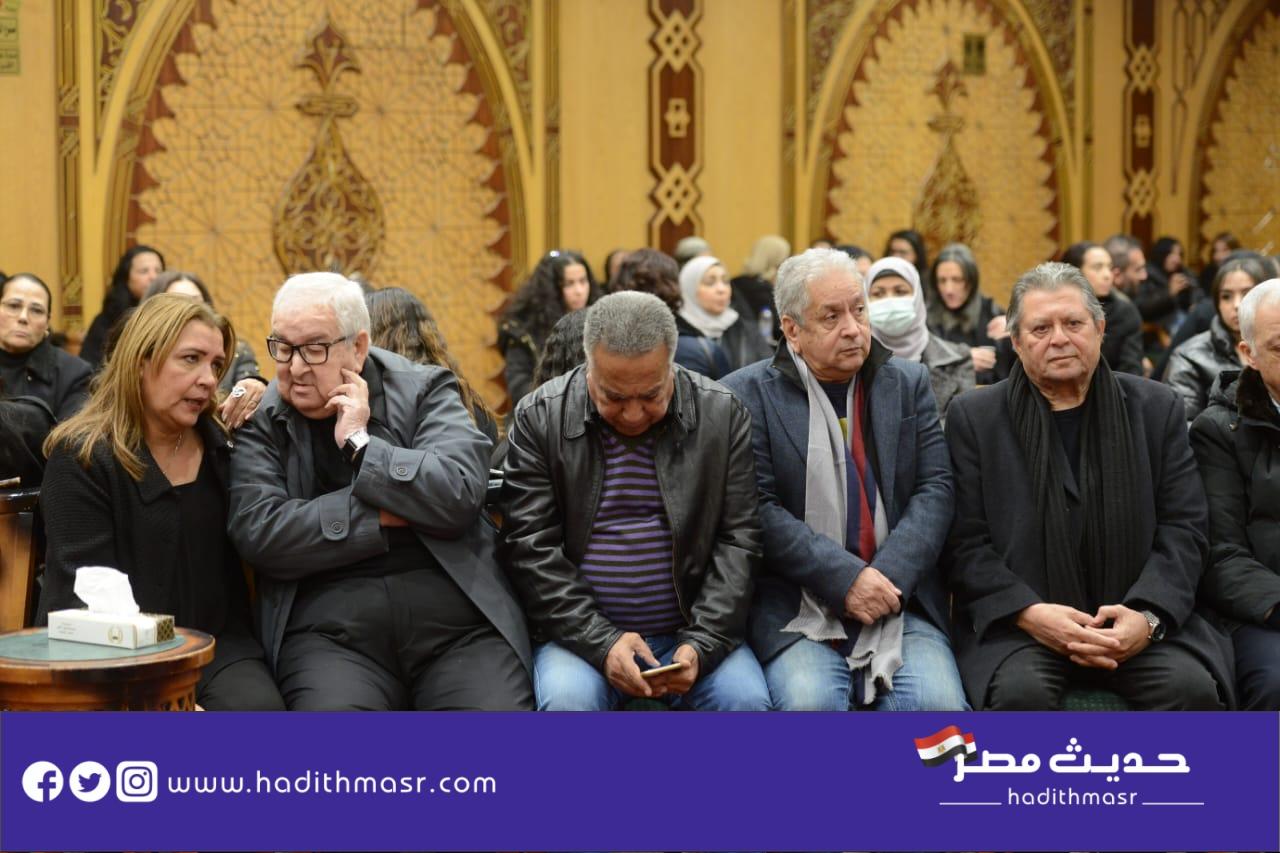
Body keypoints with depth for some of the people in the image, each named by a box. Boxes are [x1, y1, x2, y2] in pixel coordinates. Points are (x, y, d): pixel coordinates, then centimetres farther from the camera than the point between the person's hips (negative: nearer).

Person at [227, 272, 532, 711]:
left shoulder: (425, 391, 11)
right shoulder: (261, 421, 10)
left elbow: (460, 494, -6)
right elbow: (258, 532, -6)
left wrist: (359, 443, -4)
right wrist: (386, 515, -6)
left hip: (457, 622, 1)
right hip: (330, 629, -1)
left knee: (496, 705, -24)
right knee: (332, 708, -30)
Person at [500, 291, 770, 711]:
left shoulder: (723, 414, 1)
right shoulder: (539, 417, -2)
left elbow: (737, 542, 0)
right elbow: (531, 549, -6)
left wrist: (701, 645, -13)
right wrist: (602, 643, -16)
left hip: (693, 633, 1)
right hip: (581, 634, -1)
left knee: (746, 698, -25)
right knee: (568, 700, -30)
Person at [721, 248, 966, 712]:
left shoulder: (909, 383, 14)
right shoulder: (747, 394, 3)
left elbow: (935, 488, 6)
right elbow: (759, 508, -6)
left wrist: (890, 577, -10)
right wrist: (845, 579, -14)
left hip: (899, 600, 3)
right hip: (797, 611, -3)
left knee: (938, 702, -23)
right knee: (810, 702, -30)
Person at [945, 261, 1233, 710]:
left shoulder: (1157, 408, 11)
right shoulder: (974, 417, 7)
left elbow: (1184, 529, 6)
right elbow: (965, 542, 1)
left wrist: (1147, 617, -12)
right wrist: (1029, 614, -15)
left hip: (1137, 621, 2)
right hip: (1019, 623, -2)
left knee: (1194, 686, -27)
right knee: (1021, 691, -34)